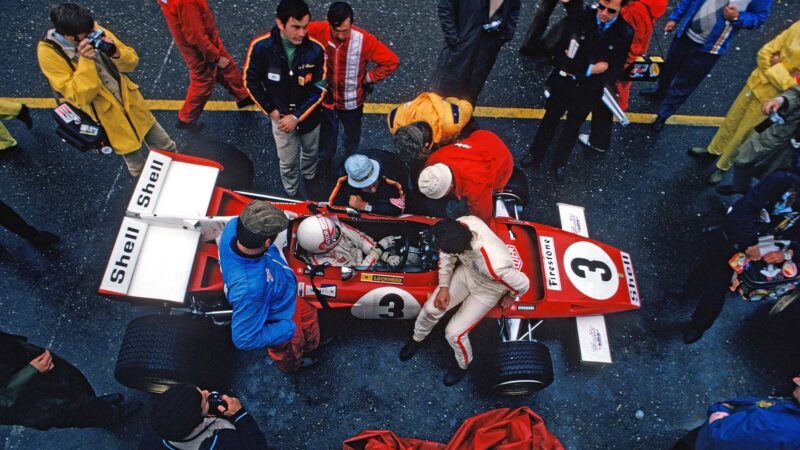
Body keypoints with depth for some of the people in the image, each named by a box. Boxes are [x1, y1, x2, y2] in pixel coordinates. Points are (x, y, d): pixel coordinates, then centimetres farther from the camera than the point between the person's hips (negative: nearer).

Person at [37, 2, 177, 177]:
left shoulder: (95, 32, -10)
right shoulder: (49, 53, -20)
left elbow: (132, 61, -1)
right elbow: (81, 97, -23)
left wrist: (117, 54, -24)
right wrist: (85, 61, -34)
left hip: (132, 103, 4)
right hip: (109, 120, -4)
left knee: (166, 148, 19)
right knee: (140, 169, 12)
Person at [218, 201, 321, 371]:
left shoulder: (233, 226, -31)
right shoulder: (249, 288, -51)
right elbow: (244, 339, -36)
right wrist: (289, 328, -25)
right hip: (278, 324, -6)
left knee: (309, 315, 36)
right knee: (291, 355, 31)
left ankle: (311, 347, 68)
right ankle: (295, 365, 67)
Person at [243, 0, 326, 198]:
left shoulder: (316, 49, -25)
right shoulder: (261, 46, -25)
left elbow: (319, 89, -17)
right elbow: (251, 81, -9)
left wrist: (297, 117, -19)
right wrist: (270, 110, -10)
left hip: (309, 114, 1)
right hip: (281, 115, -1)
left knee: (310, 151, 28)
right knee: (288, 161, 16)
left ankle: (310, 179, 60)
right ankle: (292, 194, 45)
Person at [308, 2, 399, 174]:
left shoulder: (363, 39, -28)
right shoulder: (318, 31, -25)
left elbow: (391, 61, -21)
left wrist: (369, 77, -16)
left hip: (351, 100, 0)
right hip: (325, 97, 1)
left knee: (352, 132, 27)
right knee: (326, 132, 26)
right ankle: (324, 160, 55)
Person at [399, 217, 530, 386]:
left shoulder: (495, 265, -47)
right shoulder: (462, 223, -33)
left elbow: (522, 284, -27)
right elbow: (447, 253, -11)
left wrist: (511, 296, -4)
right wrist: (444, 286, -10)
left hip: (487, 290, -5)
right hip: (467, 271, 5)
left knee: (454, 333, -3)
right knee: (431, 308, 4)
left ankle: (463, 364, 33)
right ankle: (417, 339, 39)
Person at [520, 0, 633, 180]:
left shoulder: (625, 34, -16)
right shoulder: (580, 19, -15)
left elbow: (613, 73, -15)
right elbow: (560, 52, -15)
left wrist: (576, 70, -22)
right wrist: (588, 69, -24)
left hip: (588, 92, 0)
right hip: (563, 83, 0)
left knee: (572, 128, 20)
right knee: (550, 120, 19)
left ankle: (559, 163, 41)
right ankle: (536, 154, 41)